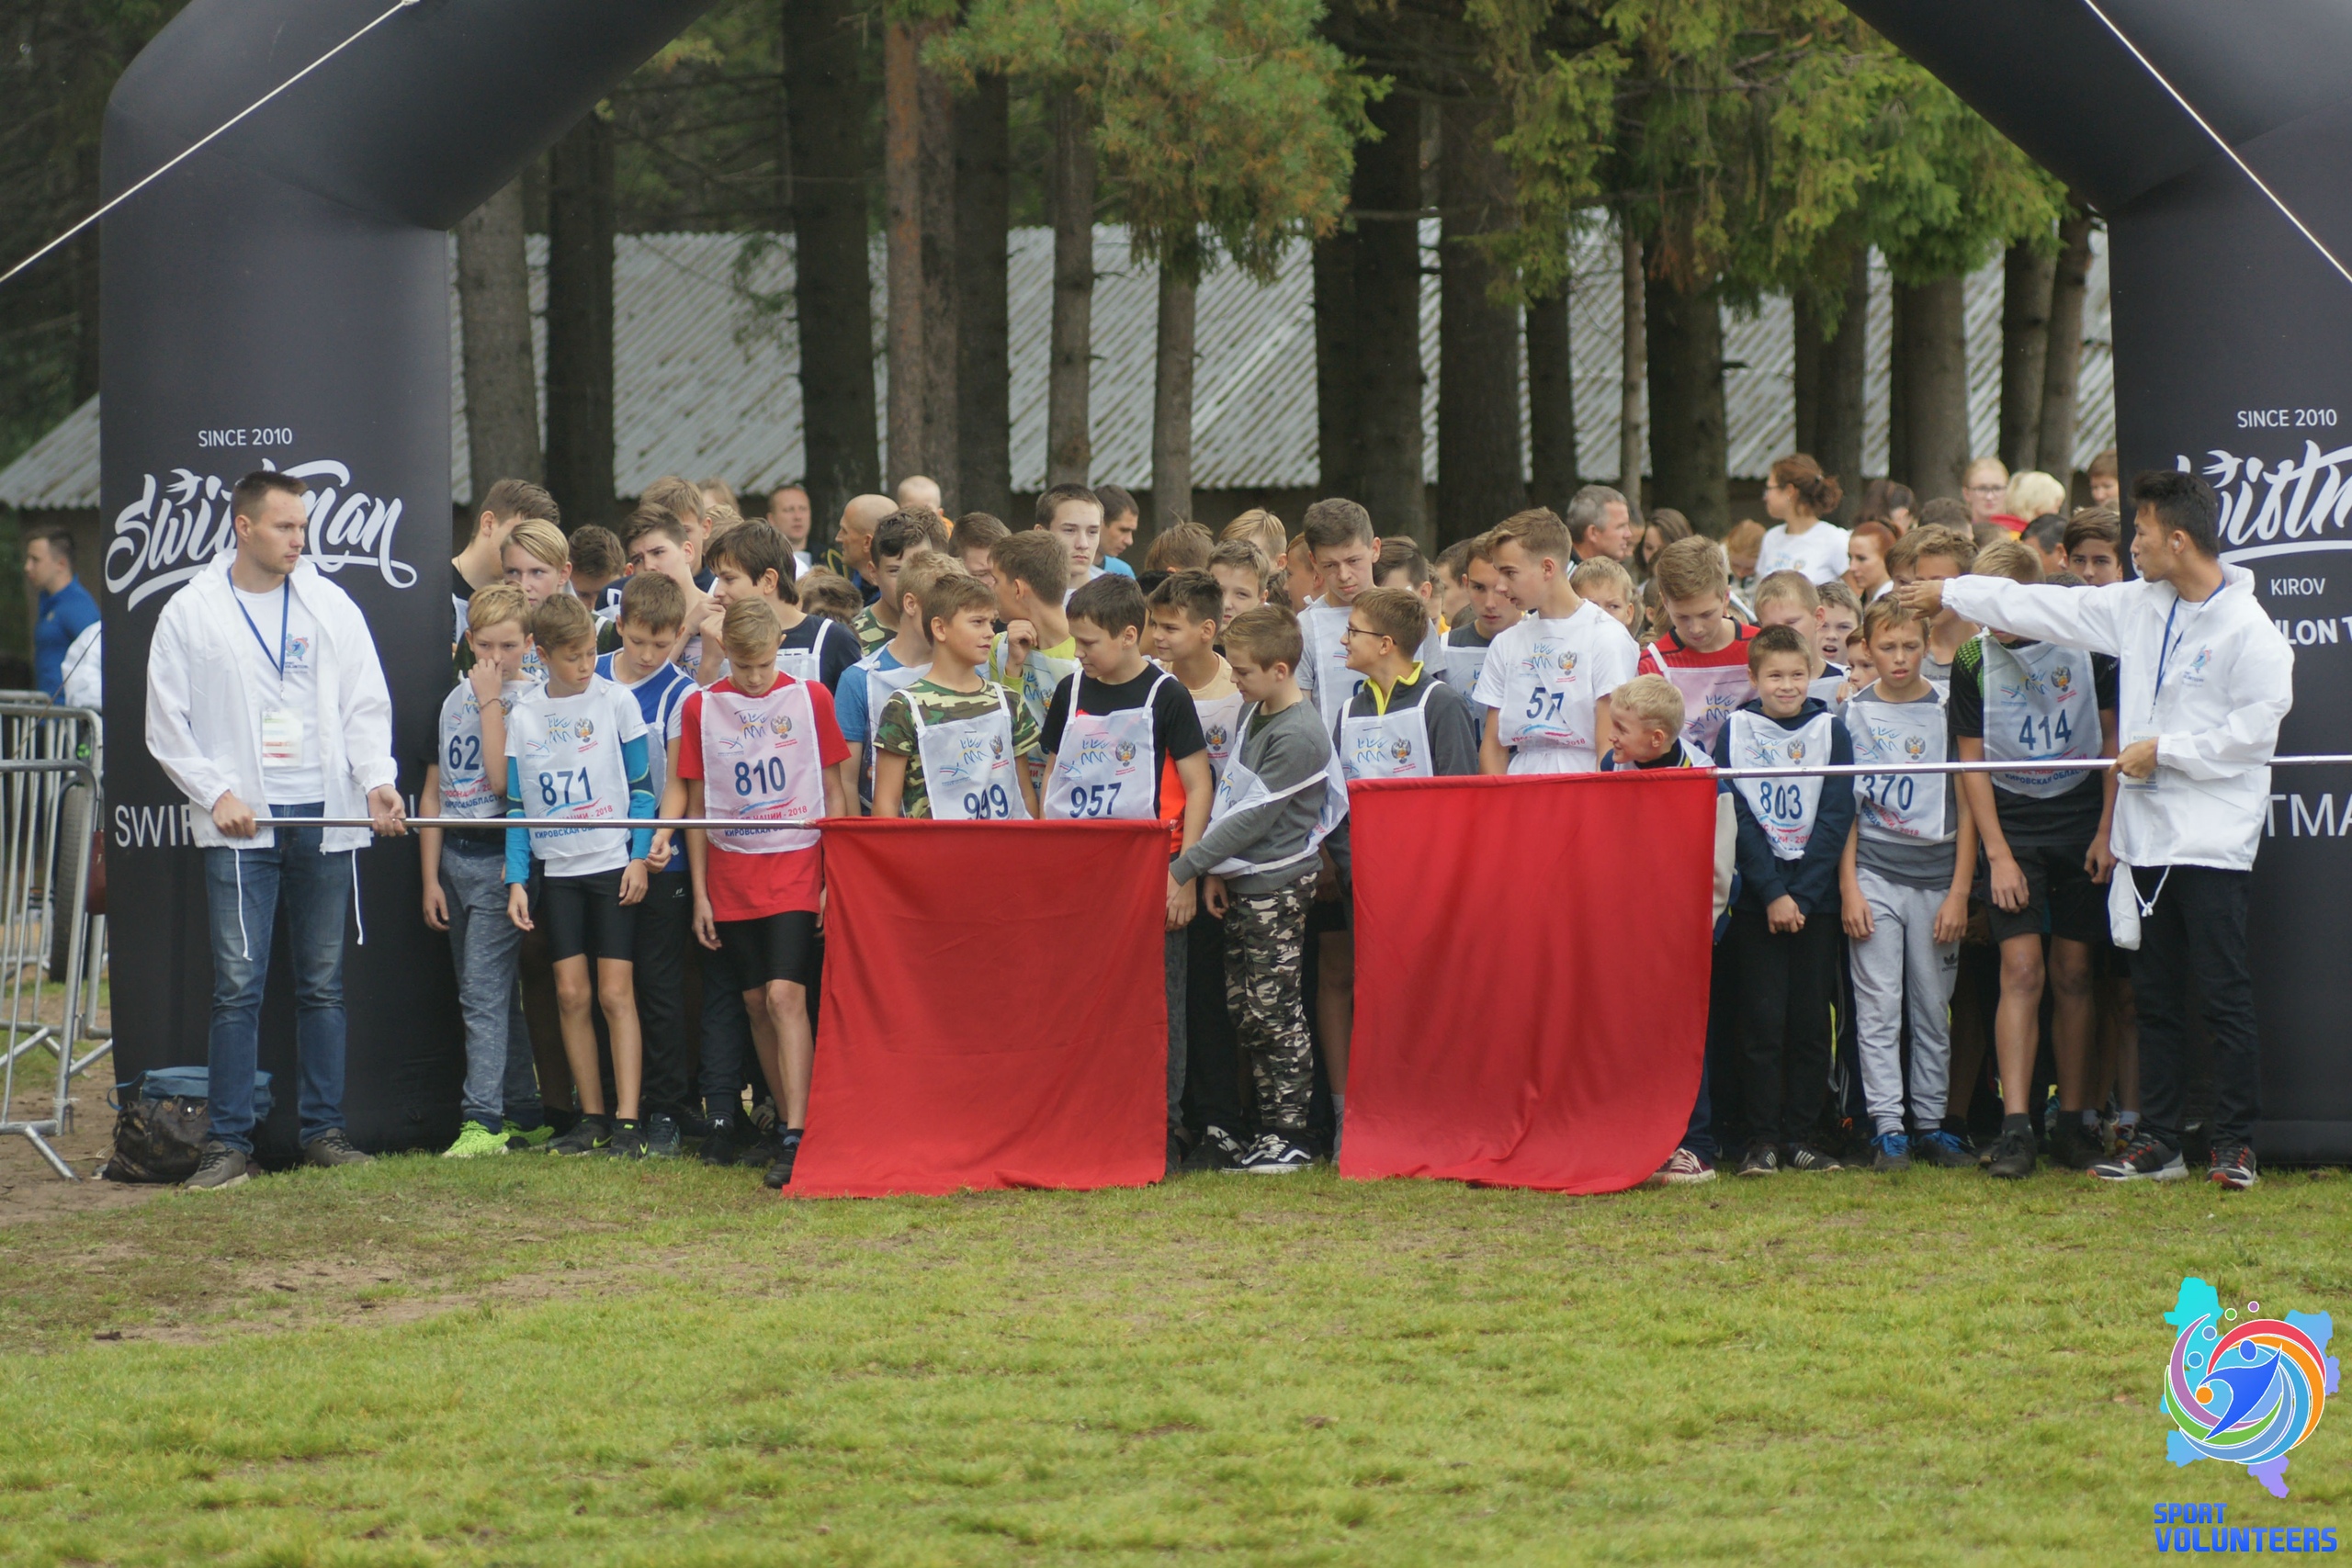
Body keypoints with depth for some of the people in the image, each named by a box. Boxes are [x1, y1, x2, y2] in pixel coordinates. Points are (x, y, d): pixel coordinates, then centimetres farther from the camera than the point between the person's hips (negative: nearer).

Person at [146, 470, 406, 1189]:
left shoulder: (331, 606, 8)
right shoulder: (191, 613, 2)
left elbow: (366, 706, 8)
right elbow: (166, 724, 3)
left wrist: (377, 779, -8)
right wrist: (215, 793, -8)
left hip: (326, 819, 3)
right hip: (240, 825, -2)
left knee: (323, 983, 7)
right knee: (238, 983, -7)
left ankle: (325, 1130, 14)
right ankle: (227, 1142, -3)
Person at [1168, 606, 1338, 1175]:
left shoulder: (1299, 736, -18)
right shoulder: (1252, 714, 11)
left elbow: (1252, 816, -19)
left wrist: (1182, 869, -17)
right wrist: (1215, 870, 9)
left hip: (1278, 887, -9)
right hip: (1240, 883, 9)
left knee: (1274, 1011, -5)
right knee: (1242, 1010, 9)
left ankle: (1291, 1136, 0)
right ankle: (1265, 1128, 15)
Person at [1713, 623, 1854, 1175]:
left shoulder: (1830, 731, 5)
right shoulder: (1736, 731, 2)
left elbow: (1835, 817, -1)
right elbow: (1738, 818, -3)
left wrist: (1800, 895, -9)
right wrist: (1773, 893, -11)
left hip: (1814, 897, 1)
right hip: (1755, 899, -1)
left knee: (1811, 1021, 2)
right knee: (1764, 1020, -4)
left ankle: (1801, 1135, 8)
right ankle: (1762, 1139, 0)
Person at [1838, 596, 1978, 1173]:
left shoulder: (1946, 712, 3)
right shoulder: (1855, 714, 4)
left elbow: (1965, 806, 4)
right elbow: (1843, 807, 5)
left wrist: (1959, 891, -2)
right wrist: (1848, 887, -4)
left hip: (1935, 874, 0)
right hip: (1873, 874, 0)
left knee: (1934, 1010, 5)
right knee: (1878, 1009, -3)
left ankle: (1931, 1123, 12)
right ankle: (1887, 1128, -2)